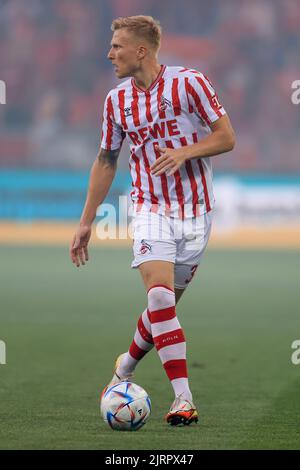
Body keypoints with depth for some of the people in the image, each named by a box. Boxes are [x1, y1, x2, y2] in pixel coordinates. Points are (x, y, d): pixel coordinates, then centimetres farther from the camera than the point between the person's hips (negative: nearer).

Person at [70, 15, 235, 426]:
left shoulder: (189, 83, -6)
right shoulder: (116, 100, 6)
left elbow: (226, 137, -4)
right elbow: (106, 161, 16)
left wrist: (184, 152, -21)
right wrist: (86, 222, 16)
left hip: (196, 211, -1)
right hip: (151, 209, 1)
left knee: (165, 302, 4)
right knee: (160, 296, -20)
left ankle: (127, 366, 32)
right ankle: (183, 398, -21)